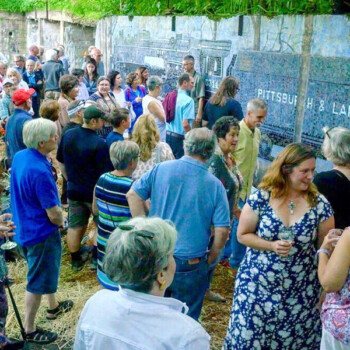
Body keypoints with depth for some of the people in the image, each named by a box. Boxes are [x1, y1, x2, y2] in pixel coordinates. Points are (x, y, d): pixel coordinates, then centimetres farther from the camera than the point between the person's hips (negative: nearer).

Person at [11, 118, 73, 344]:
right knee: (38, 282, 8)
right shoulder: (40, 172, -32)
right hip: (41, 234, -9)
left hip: (24, 228, 9)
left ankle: (54, 307, 50)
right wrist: (61, 221, -4)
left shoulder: (19, 157, -4)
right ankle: (30, 331, 25)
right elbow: (54, 215, -26)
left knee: (47, 270, 29)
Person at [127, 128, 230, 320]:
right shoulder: (215, 186, -10)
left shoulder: (161, 169, -5)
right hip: (190, 263, -2)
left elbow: (133, 194, -4)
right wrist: (212, 256, 4)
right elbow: (222, 230, -13)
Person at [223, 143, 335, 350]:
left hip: (300, 293, 1)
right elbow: (243, 235, -2)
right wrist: (271, 246, -17)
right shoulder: (261, 198, -10)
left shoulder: (320, 204, -7)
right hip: (257, 286, 0)